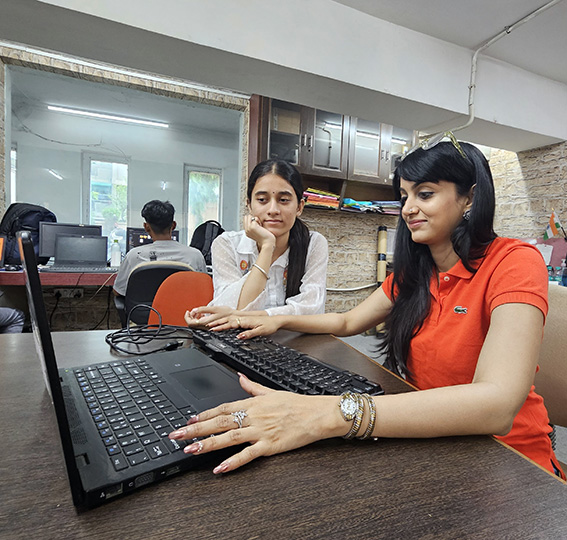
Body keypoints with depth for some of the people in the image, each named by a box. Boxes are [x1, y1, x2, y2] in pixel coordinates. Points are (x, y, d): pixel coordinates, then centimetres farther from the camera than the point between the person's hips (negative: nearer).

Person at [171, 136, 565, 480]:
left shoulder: (514, 263, -19)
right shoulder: (413, 272, 4)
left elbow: (497, 405, -32)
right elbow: (348, 322, 12)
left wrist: (331, 414, -43)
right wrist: (279, 321, -5)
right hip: (429, 440, 5)